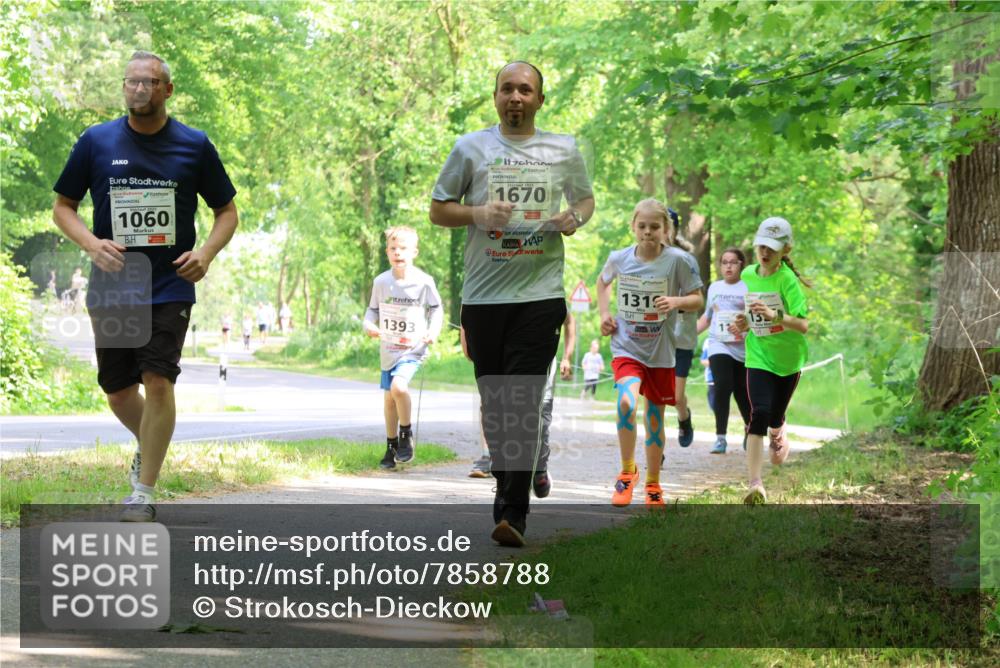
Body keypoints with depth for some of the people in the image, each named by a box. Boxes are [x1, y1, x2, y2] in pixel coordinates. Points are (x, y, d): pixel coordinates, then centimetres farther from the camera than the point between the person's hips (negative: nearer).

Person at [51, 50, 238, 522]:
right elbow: (63, 206, 9)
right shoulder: (95, 142, 2)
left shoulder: (194, 145, 1)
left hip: (169, 286, -2)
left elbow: (227, 210, 10)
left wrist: (206, 253, -8)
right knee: (117, 393, 9)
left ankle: (143, 493, -8)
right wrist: (91, 243, -10)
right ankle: (149, 443, 41)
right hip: (111, 286, 2)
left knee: (158, 381, -15)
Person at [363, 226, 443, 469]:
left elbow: (436, 308, 4)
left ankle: (406, 435, -6)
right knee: (389, 399, 12)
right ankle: (392, 447, 28)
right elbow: (373, 309, 9)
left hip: (413, 348, -4)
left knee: (398, 386, -27)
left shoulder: (424, 282, -9)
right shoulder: (381, 282, -3)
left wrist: (433, 331, -11)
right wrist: (369, 325, -12)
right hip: (388, 349, 4)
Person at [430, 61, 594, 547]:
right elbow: (438, 210, 9)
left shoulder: (564, 150, 9)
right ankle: (508, 486, 26)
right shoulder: (470, 148, 7)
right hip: (482, 295, 2)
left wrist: (574, 218, -1)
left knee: (523, 403, -12)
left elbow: (586, 199, 23)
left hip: (540, 293, -2)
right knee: (494, 403, 9)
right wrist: (478, 214, -10)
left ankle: (512, 513, -15)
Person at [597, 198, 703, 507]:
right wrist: (604, 313, 4)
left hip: (661, 352, 0)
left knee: (655, 418, 11)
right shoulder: (619, 258, -4)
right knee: (626, 402, -26)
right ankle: (627, 471, -8)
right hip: (626, 347, 0)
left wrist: (676, 302, -23)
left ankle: (653, 484, 31)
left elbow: (697, 299, -3)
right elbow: (603, 281, 18)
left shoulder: (676, 260, -11)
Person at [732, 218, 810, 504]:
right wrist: (745, 324, -5)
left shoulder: (788, 280, -17)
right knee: (759, 414, -16)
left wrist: (774, 315, -41)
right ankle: (756, 485, -19)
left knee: (775, 417, 11)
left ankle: (778, 434, 52)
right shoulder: (747, 275, 0)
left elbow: (803, 325, -26)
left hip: (788, 358, -2)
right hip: (759, 356, 2)